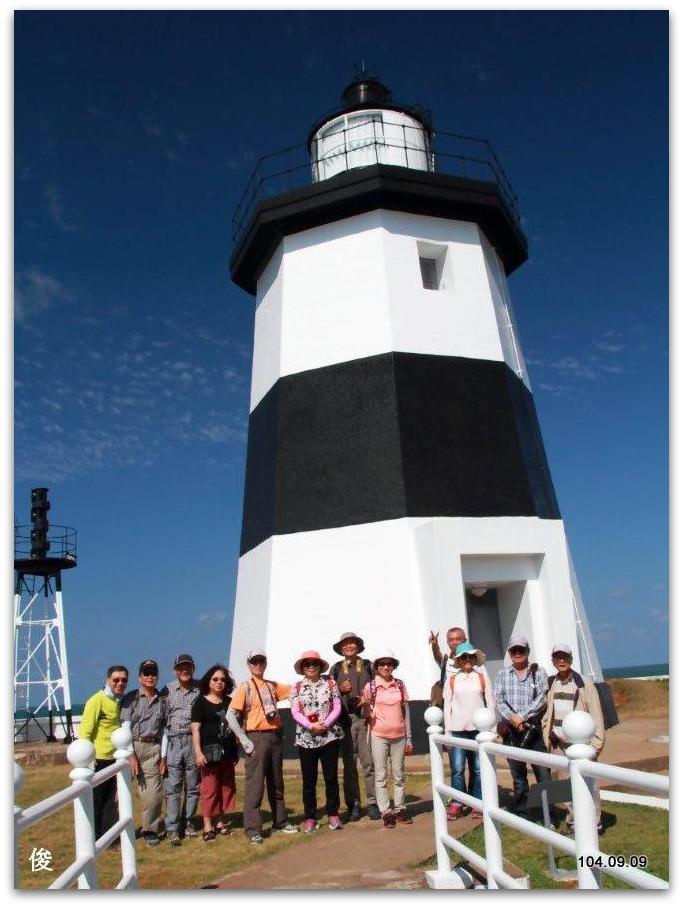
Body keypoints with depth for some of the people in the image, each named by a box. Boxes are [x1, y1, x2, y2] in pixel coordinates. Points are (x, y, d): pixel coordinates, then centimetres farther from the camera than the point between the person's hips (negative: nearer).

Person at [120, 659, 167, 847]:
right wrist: (131, 755, -12)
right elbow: (125, 727, -6)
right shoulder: (131, 698, 0)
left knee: (153, 793, -2)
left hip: (152, 749, 2)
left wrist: (163, 757, 6)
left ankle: (150, 830, 14)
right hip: (131, 747, -2)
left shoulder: (161, 701, 9)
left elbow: (164, 730, 11)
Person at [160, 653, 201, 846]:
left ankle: (187, 823, 23)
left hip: (194, 741, 1)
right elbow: (163, 720, 3)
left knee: (193, 786, 8)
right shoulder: (168, 690, 3)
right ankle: (173, 829, 6)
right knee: (173, 787, -1)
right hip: (173, 742, 0)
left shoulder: (200, 689, 2)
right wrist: (163, 752, -1)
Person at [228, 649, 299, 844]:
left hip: (275, 736, 5)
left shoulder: (273, 686, 11)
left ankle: (280, 823, 27)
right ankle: (253, 829, 6)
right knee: (255, 785, -4)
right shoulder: (245, 688, -4)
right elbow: (230, 715, -11)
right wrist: (244, 740, -14)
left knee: (276, 783, 15)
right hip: (256, 738, -5)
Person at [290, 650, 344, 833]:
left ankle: (333, 814, 18)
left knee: (331, 777, 5)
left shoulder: (330, 683, 3)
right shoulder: (296, 687, 4)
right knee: (309, 780, 5)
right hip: (306, 739, 0)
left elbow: (337, 708, -1)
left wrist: (325, 724, -15)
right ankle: (309, 818, 16)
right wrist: (310, 725, -18)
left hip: (330, 736, 0)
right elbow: (295, 712, -3)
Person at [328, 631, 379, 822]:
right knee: (349, 765, 5)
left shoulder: (368, 666, 9)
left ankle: (373, 803, 8)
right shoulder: (336, 668, 10)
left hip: (366, 718, -1)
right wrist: (340, 690, -10)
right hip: (345, 720, 1)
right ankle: (353, 804, 13)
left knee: (369, 763, -1)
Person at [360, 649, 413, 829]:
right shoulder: (370, 686, -5)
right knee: (380, 775, 2)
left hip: (399, 735, 2)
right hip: (379, 736, -2)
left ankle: (400, 809, 21)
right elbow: (365, 714, 2)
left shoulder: (400, 684, 1)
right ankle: (386, 812, 11)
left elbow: (406, 711, 6)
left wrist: (409, 738, 7)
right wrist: (366, 707, -21)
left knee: (399, 774, 10)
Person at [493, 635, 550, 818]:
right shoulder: (502, 674, 10)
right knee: (518, 776, 10)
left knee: (543, 773, -3)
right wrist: (512, 718, -14)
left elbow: (541, 699, -6)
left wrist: (522, 717, -14)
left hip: (534, 730, -2)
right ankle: (521, 815, 20)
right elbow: (498, 700, 1)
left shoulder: (538, 672, 4)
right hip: (511, 731, 2)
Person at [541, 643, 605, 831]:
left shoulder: (584, 683, -8)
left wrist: (595, 743, -11)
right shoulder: (551, 683, 7)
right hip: (559, 743, 5)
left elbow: (595, 714, -8)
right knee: (565, 784, 12)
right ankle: (573, 822, 26)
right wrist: (547, 737, 10)